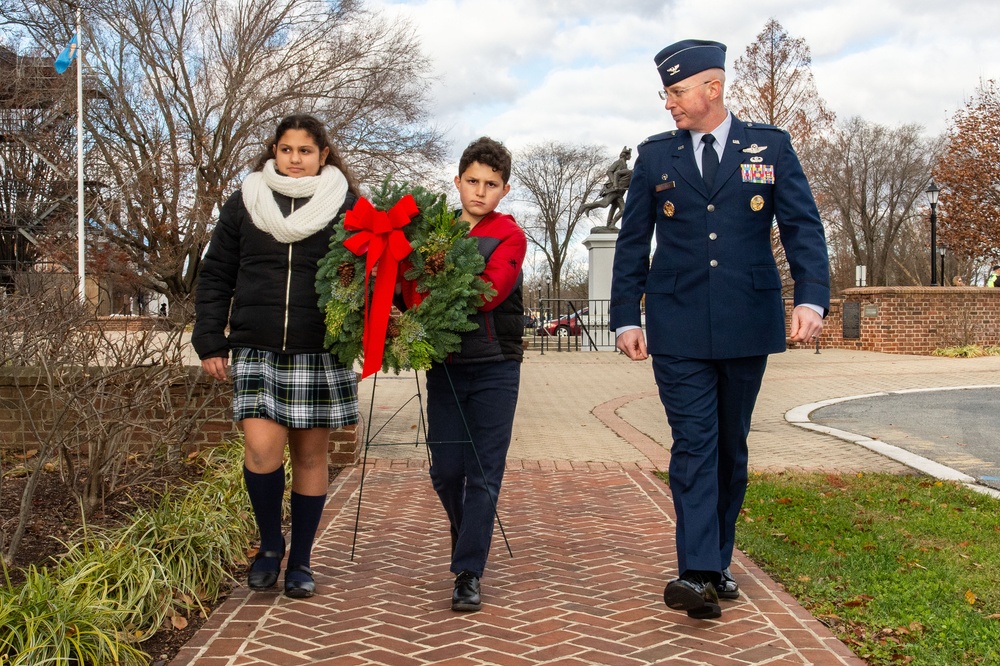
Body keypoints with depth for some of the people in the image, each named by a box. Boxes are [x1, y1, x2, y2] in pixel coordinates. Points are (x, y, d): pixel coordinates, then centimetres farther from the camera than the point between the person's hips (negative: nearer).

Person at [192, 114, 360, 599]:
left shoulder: (346, 206, 6)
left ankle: (300, 560, 19)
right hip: (257, 350, 1)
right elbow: (215, 278, 11)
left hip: (320, 354, 0)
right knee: (262, 449, -12)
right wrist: (211, 343, 4)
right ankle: (270, 544, 13)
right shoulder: (243, 204, 10)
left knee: (310, 455, 5)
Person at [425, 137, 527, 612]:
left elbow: (490, 290, -16)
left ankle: (468, 574, 4)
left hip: (494, 367, -3)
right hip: (444, 364, 3)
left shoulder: (509, 235, 0)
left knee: (483, 474, -2)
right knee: (445, 470, 7)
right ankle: (469, 537, 34)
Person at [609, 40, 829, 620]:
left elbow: (803, 226, -1)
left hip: (747, 326, 1)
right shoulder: (656, 156, 7)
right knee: (693, 443, -8)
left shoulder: (771, 147, 5)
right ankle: (697, 573, -13)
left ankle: (718, 562, 23)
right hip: (678, 327, -1)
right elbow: (633, 243, 7)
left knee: (731, 447, 10)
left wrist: (812, 298, -16)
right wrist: (626, 317, 1)